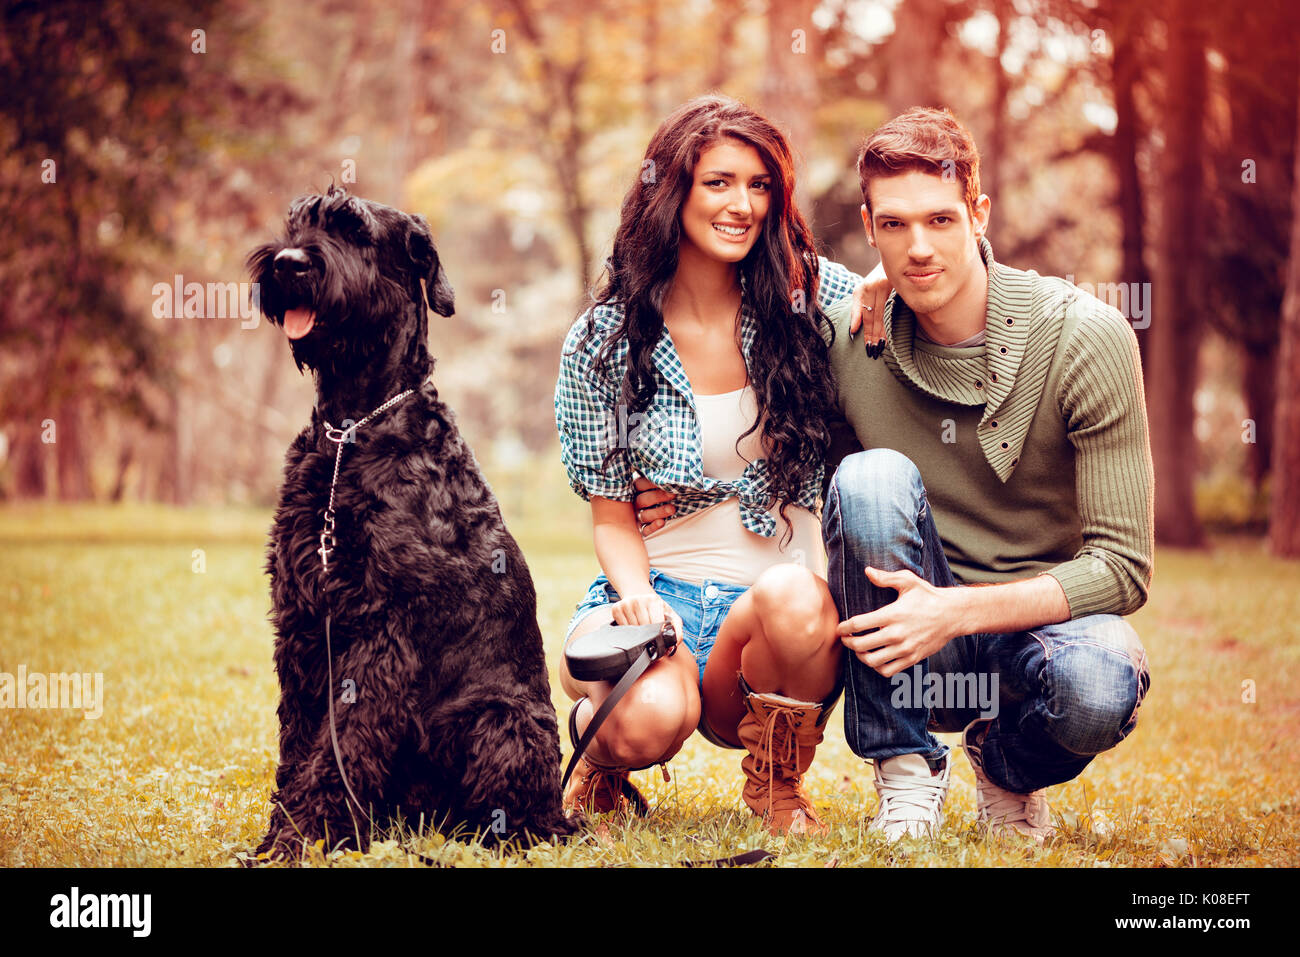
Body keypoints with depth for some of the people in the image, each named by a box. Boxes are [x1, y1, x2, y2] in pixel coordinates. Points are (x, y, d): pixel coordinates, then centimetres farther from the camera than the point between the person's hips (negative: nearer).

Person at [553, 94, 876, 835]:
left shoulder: (814, 297, 2)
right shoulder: (602, 343, 2)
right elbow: (613, 514, 5)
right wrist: (635, 593, -16)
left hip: (789, 591, 1)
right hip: (661, 589, -1)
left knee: (791, 598, -37)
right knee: (650, 717, -35)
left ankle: (778, 783, -5)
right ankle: (602, 758, 7)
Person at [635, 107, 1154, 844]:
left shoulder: (1085, 338, -14)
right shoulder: (847, 341, -5)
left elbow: (1122, 567, -15)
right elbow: (817, 480, 16)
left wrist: (957, 610, -27)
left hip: (1047, 620, -1)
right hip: (916, 650, 2)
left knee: (1100, 688, -38)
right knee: (874, 475, -28)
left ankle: (1006, 764, 2)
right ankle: (908, 773, -14)